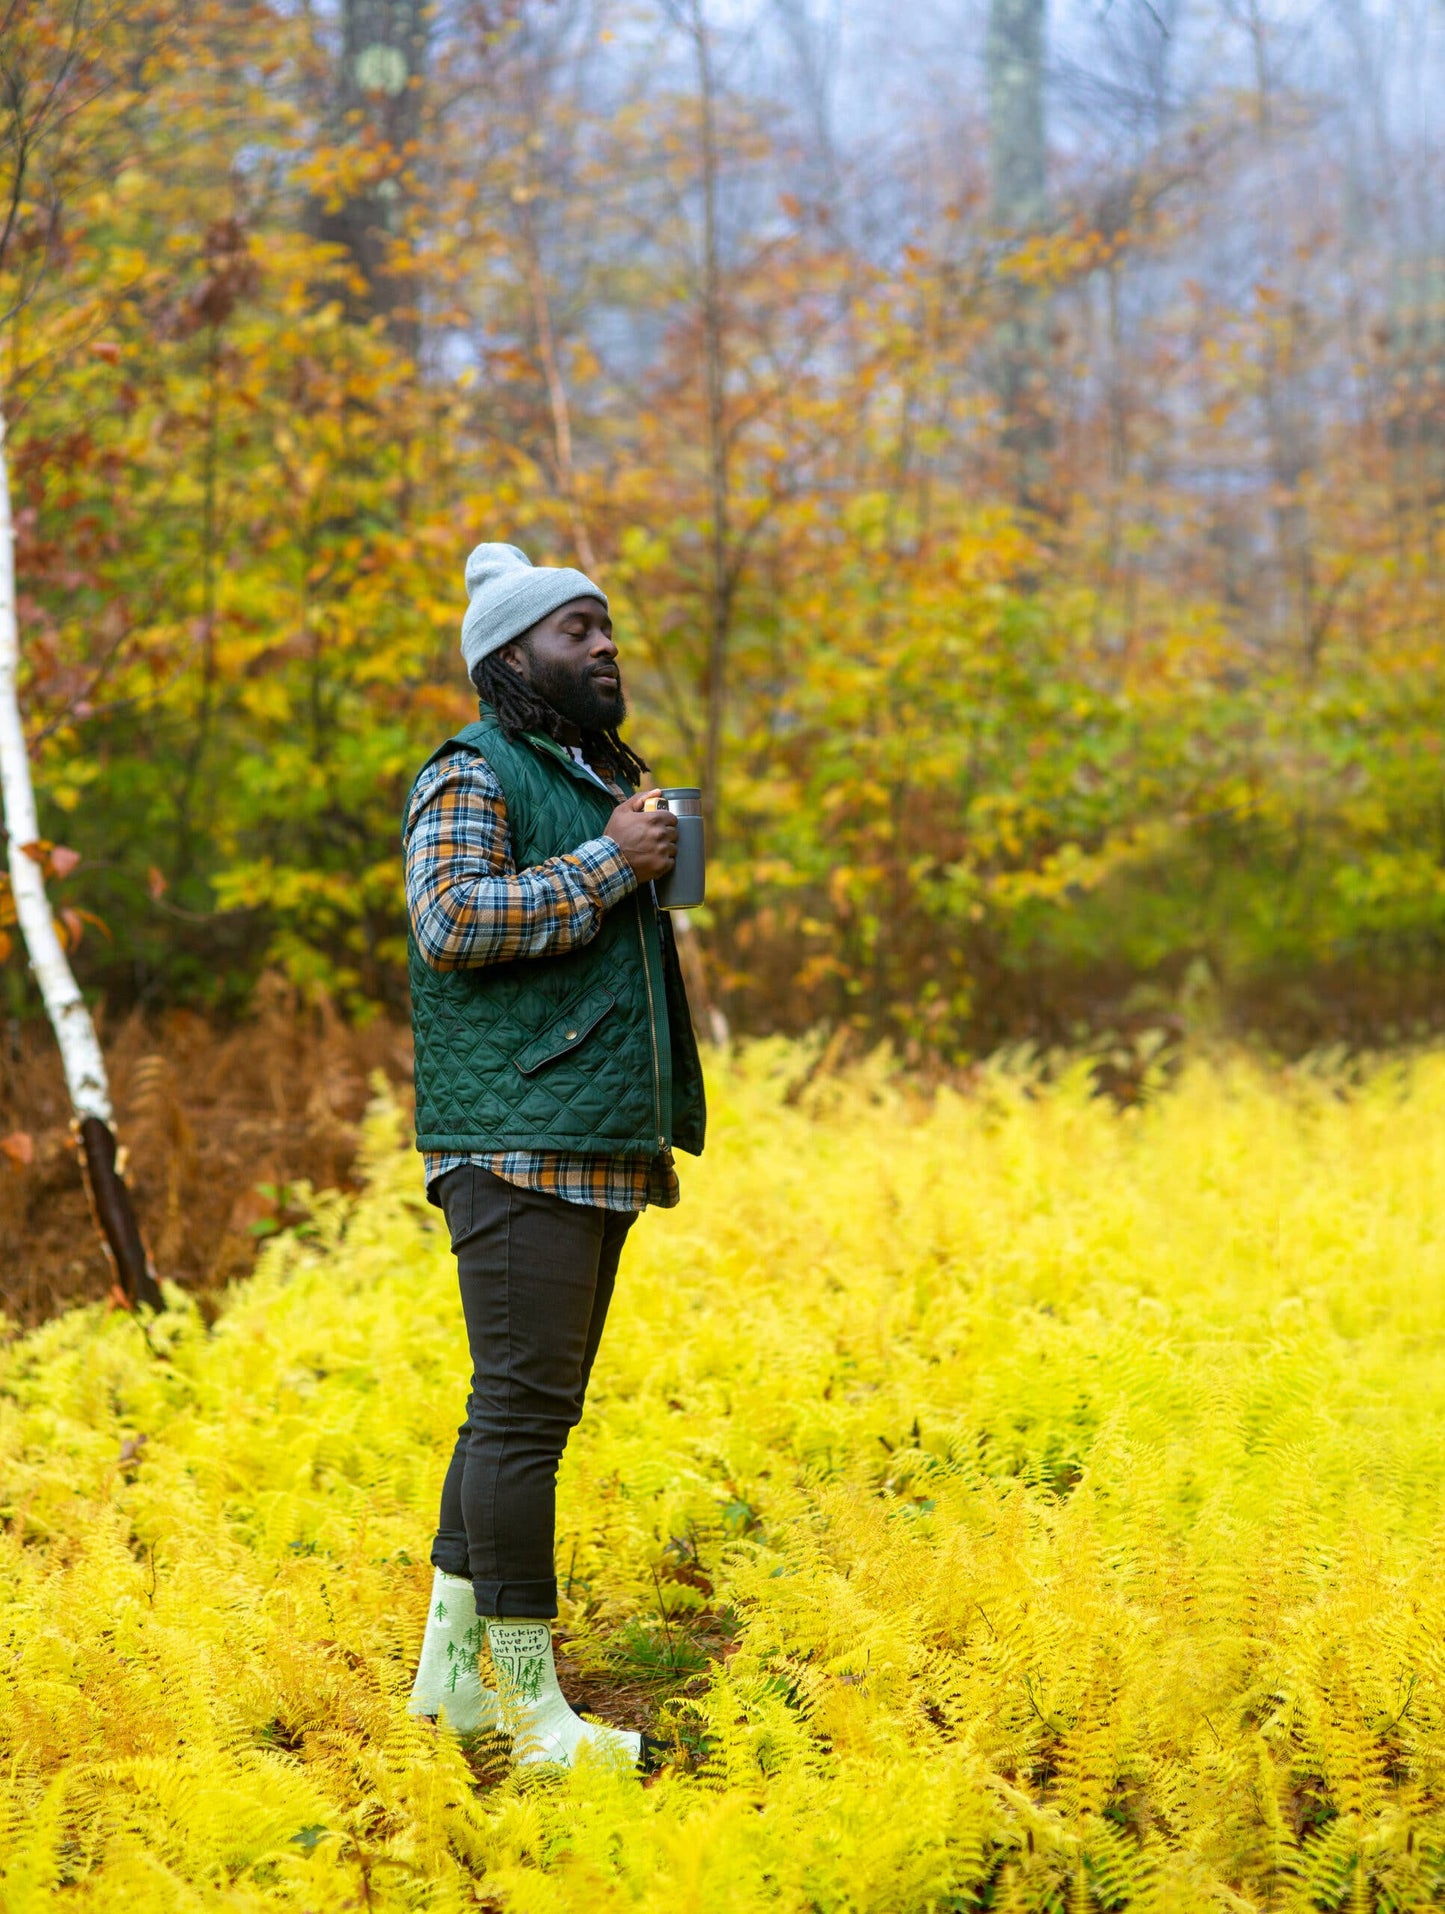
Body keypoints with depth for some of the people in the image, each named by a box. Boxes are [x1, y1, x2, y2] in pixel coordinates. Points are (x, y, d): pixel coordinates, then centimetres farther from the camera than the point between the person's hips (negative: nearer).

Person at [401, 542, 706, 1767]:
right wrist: (610, 862, -17)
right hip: (519, 1149, -9)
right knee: (524, 1405, -10)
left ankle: (454, 1668, 19)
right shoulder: (471, 777, -5)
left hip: (603, 1149, 9)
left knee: (527, 1404, 11)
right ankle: (531, 1708, -7)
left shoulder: (609, 780, 23)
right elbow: (452, 919, -22)